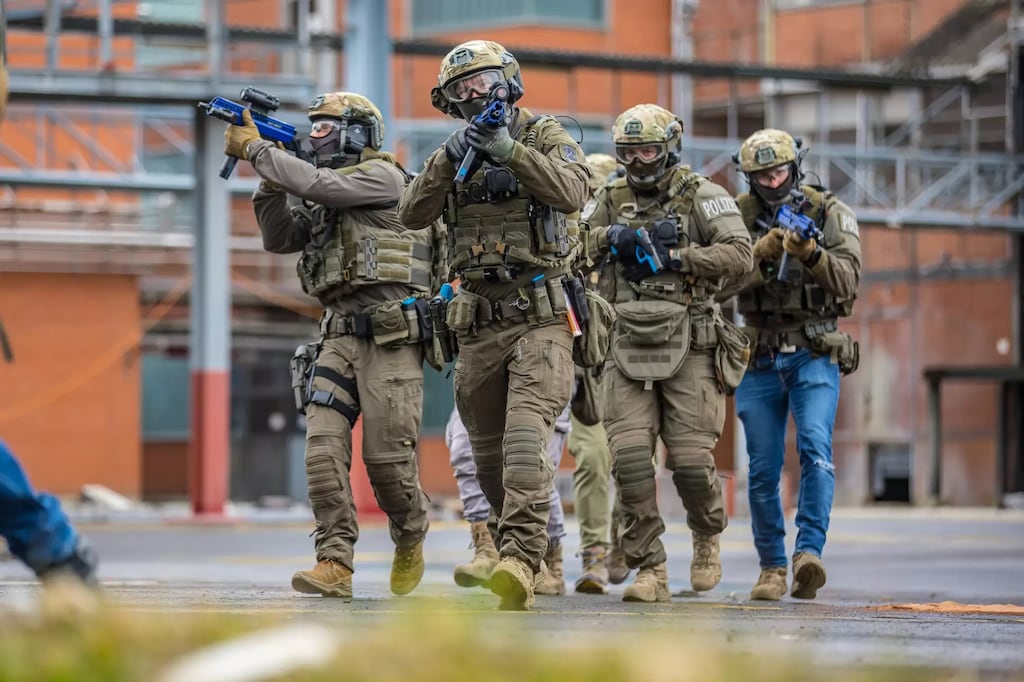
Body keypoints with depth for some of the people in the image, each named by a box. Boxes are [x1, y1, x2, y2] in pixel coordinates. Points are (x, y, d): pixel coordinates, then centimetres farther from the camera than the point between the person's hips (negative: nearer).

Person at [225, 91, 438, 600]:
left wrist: (255, 148, -8)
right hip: (340, 335, 7)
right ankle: (335, 563, -13)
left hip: (390, 334, -7)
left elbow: (316, 185, -17)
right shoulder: (326, 198, 22)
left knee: (387, 455, -6)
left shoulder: (381, 175, -3)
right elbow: (279, 238, 15)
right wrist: (269, 176, 3)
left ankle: (411, 541, 20)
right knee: (323, 449, -9)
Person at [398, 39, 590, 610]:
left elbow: (572, 190, -17)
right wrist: (450, 160, -11)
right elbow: (414, 214, 3)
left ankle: (520, 563, -31)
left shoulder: (547, 137, 3)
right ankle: (539, 545, 31)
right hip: (480, 324, 6)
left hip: (541, 320, -6)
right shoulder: (457, 154, 15)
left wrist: (507, 149, -20)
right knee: (488, 452, 12)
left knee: (525, 439, -22)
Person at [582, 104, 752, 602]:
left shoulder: (702, 197, 0)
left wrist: (673, 258, -15)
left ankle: (708, 539, 26)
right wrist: (610, 236, -5)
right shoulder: (612, 200, 13)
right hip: (629, 349, 3)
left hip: (688, 349, -3)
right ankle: (650, 570, -4)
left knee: (690, 459, -5)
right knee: (630, 457, -10)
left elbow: (739, 255, -12)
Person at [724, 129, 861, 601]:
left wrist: (810, 253, -28)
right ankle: (772, 567, 15)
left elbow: (847, 282, -10)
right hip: (760, 357, 2)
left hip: (815, 354, -2)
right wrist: (765, 252, -25)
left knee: (816, 447, -22)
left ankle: (809, 553, -30)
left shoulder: (830, 214, 1)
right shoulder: (739, 217, 4)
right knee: (762, 469, 3)